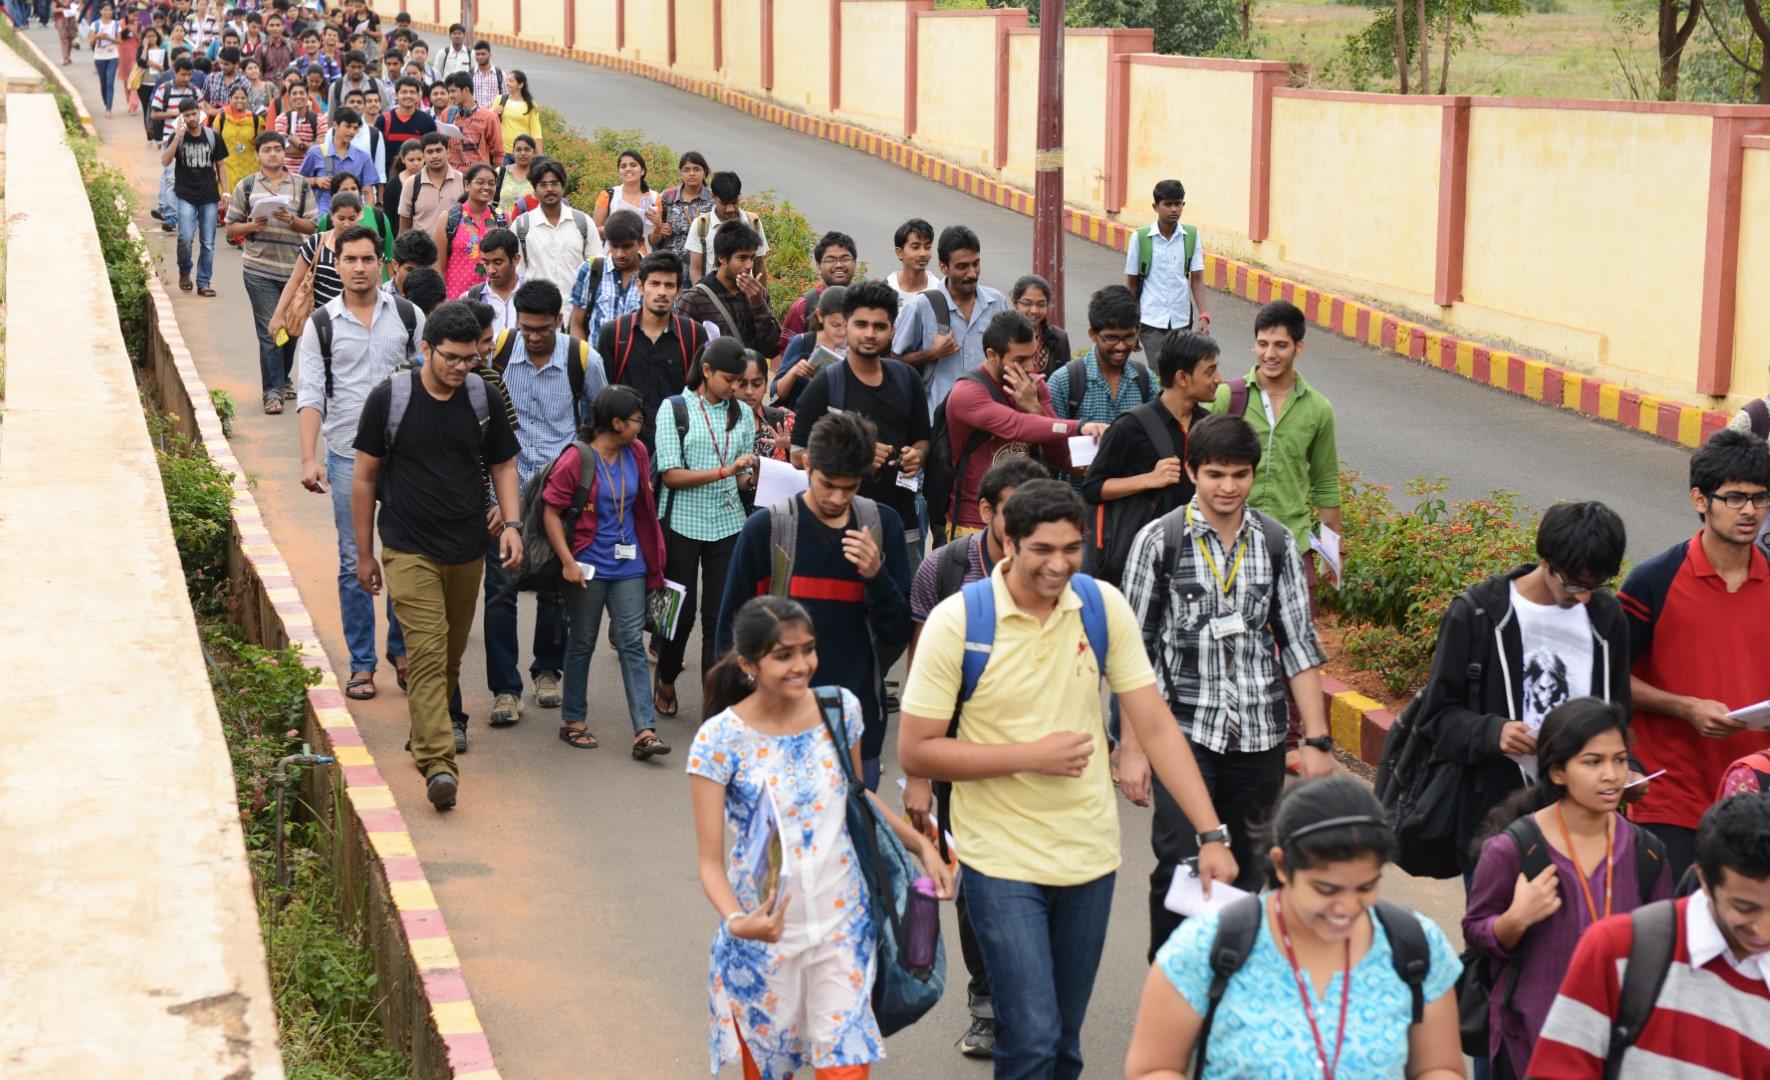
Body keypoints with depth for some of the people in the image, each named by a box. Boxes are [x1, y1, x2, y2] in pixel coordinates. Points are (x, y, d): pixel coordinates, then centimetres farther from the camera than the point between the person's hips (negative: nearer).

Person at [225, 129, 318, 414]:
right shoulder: (246, 186, 6)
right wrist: (252, 226, -13)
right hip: (259, 269, -2)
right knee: (269, 330, -5)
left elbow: (313, 227, 4)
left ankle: (282, 379, 31)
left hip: (294, 267, 2)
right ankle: (273, 390, -4)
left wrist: (291, 220, -14)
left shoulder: (301, 186, 7)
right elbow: (231, 228, 7)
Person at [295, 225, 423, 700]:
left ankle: (402, 647, 24)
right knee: (355, 563, 4)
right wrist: (309, 458, -14)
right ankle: (362, 665, 12)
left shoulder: (407, 315, 3)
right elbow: (311, 394, -4)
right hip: (348, 456, -1)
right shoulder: (322, 323, 0)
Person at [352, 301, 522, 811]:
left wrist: (511, 523, -5)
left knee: (452, 654, 13)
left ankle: (426, 734, 34)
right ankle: (437, 761, -20)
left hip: (467, 551, 4)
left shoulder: (485, 399, 2)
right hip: (409, 550, -4)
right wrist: (364, 553, 3)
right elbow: (365, 477, 1)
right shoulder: (388, 398, -6)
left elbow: (503, 465, 12)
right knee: (427, 651, -15)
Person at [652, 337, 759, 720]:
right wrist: (724, 471, -20)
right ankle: (665, 681, 32)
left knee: (720, 616, 0)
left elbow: (746, 476, 12)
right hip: (683, 523, -3)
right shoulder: (674, 408, -4)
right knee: (682, 612, 7)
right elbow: (671, 474, -12)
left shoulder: (742, 413, 7)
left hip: (727, 524, 3)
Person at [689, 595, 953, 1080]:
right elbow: (710, 859, -14)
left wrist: (922, 845, 3)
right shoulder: (720, 740, -16)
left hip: (843, 923, 2)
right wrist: (736, 920, -32)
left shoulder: (840, 709, -4)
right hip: (764, 932, -2)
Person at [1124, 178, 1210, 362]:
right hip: (1151, 320, -2)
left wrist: (1203, 315, -7)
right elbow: (1132, 283, 3)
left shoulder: (1191, 236, 0)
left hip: (1182, 319, 2)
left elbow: (1197, 279, 2)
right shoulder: (1140, 238, -5)